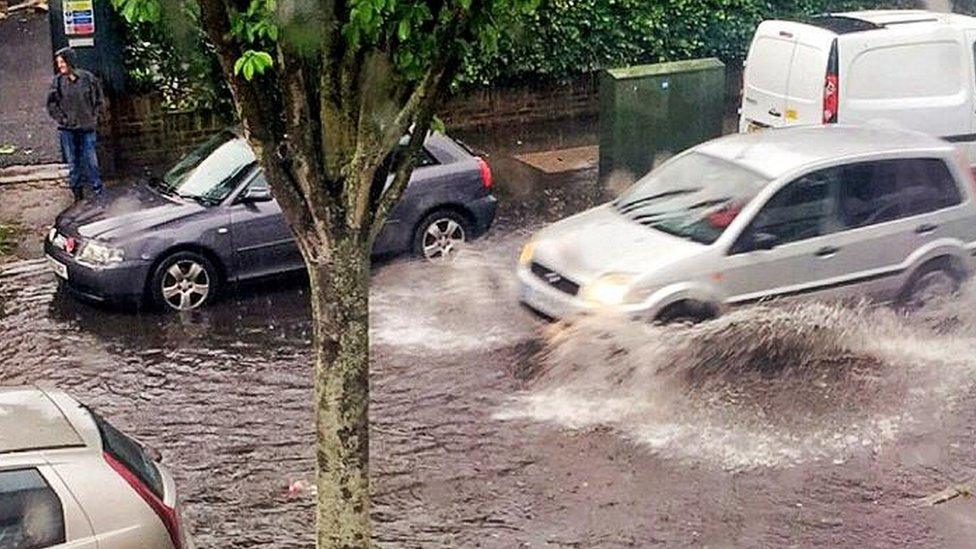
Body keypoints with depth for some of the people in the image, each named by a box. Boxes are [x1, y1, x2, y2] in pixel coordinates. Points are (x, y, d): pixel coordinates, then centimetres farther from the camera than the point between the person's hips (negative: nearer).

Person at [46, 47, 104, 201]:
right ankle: (76, 189, 15)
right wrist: (61, 118, -2)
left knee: (90, 159, 1)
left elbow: (98, 99, 8)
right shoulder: (58, 81, 0)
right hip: (67, 129, 1)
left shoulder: (88, 78, -3)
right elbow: (51, 104, 6)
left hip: (87, 126, -1)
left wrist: (93, 116, 2)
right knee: (73, 161, 5)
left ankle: (97, 188, 11)